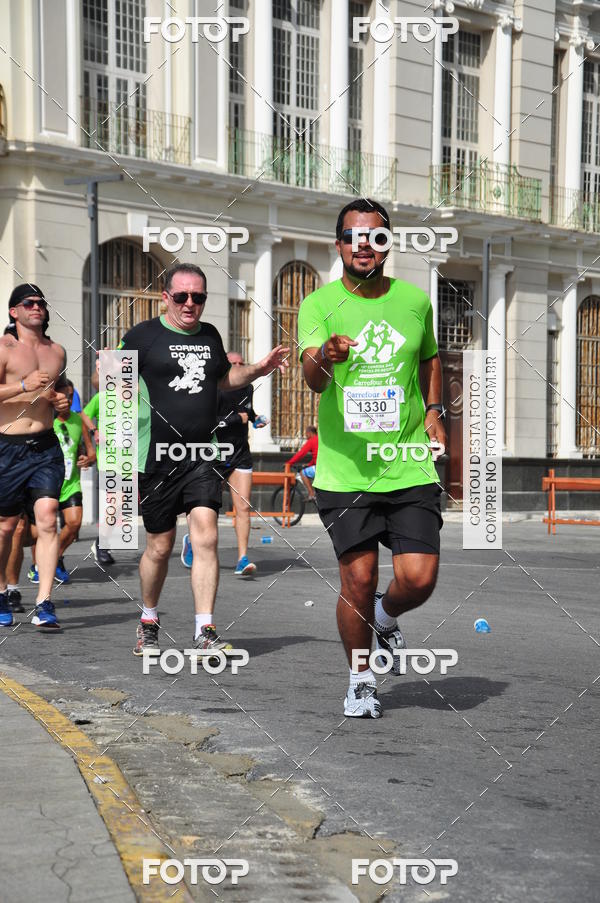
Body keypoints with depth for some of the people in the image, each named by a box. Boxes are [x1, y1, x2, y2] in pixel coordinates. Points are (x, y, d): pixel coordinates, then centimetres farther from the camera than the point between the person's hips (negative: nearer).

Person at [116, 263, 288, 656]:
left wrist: (260, 368, 16)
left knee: (206, 538, -11)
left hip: (202, 455, 3)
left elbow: (224, 379, 30)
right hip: (157, 457, -3)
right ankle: (148, 621, 30)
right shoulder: (143, 335, -2)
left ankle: (205, 632, -8)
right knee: (160, 546, 6)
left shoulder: (210, 335, 14)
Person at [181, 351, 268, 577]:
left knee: (243, 508, -9)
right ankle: (191, 540, 38)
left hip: (241, 456, 4)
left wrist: (256, 419, 9)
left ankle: (242, 560, -11)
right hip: (215, 456, -4)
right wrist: (236, 419, -22)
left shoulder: (247, 389, 8)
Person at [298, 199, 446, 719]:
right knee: (358, 582, 0)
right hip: (345, 470, -2)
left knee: (419, 579, -7)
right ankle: (361, 680, 24)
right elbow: (312, 378, -18)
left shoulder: (415, 300, 7)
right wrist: (325, 356, -41)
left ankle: (386, 618, 29)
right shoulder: (319, 304, -3)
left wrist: (433, 410, 10)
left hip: (410, 468, 2)